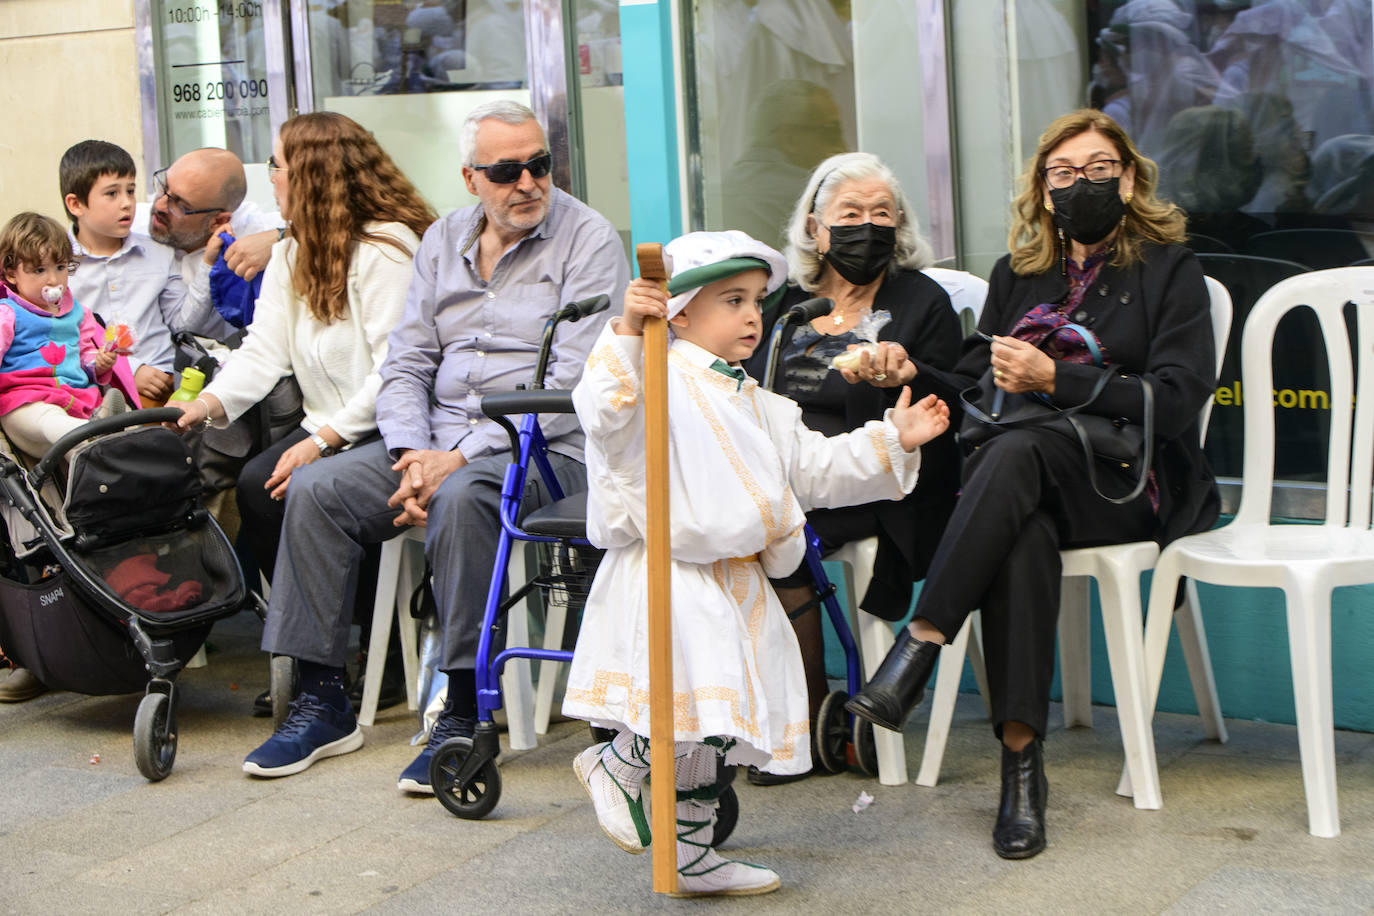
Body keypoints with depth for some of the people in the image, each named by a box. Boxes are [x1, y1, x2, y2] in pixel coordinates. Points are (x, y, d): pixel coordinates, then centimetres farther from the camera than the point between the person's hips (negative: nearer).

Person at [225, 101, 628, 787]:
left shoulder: (589, 240, -6)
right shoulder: (443, 241, 13)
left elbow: (567, 384, -15)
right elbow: (405, 362, 11)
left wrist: (459, 458, -20)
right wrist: (411, 456, -9)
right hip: (436, 441, 6)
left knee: (460, 500, -36)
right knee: (315, 490, -12)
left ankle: (463, 716, -27)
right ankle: (321, 703, -5)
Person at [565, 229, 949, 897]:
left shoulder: (761, 407, 21)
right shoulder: (661, 381, -8)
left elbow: (816, 468, 21)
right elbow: (603, 415, -27)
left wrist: (894, 440, 14)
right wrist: (627, 334, -35)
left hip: (739, 581, 9)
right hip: (667, 577, -9)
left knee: (712, 726, 13)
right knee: (700, 694, -26)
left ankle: (690, 854, 25)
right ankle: (615, 763, 1)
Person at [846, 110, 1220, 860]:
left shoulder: (1169, 270, 7)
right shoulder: (1016, 275, 21)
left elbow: (1176, 400, -8)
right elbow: (973, 389, 17)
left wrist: (1054, 379, -17)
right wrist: (907, 370, -5)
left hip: (1128, 484, -3)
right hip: (1027, 488, 3)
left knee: (1014, 453, -36)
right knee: (1021, 539, -36)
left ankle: (917, 651, -44)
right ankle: (1021, 759, -41)